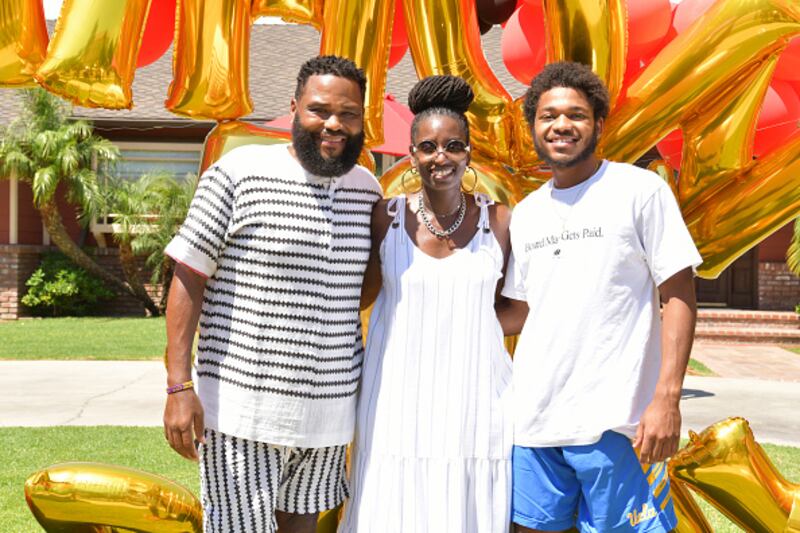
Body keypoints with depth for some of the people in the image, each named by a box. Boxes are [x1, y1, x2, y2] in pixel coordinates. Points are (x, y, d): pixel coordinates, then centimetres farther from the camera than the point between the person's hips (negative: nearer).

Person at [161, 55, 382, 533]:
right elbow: (188, 278, -9)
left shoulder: (367, 189, 7)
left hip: (329, 407, 5)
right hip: (243, 406, -5)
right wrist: (179, 387, -14)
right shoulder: (238, 174, -9)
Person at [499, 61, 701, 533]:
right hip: (534, 418, 5)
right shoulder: (525, 214, 12)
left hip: (613, 421, -5)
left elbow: (678, 296, -6)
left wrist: (667, 397, -13)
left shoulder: (641, 190, -3)